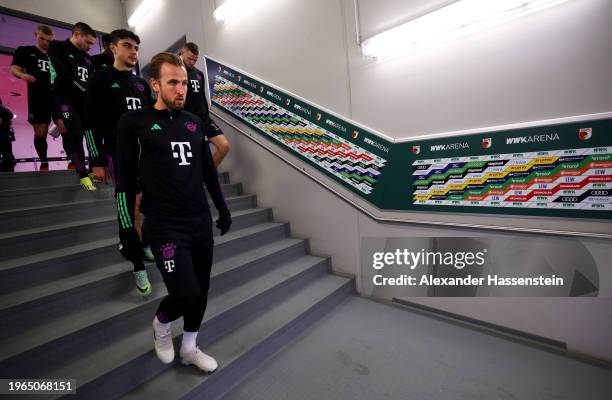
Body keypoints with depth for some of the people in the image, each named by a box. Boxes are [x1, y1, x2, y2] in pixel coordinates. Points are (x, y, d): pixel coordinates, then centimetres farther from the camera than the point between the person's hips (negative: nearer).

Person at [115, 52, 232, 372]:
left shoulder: (195, 123, 11)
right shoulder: (134, 122, -2)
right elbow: (125, 181, -2)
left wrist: (222, 208, 15)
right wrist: (127, 230, -4)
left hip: (201, 222, 5)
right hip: (165, 227, -4)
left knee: (201, 290, 11)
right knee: (187, 294, -10)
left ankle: (189, 348, 36)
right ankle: (161, 325, 27)